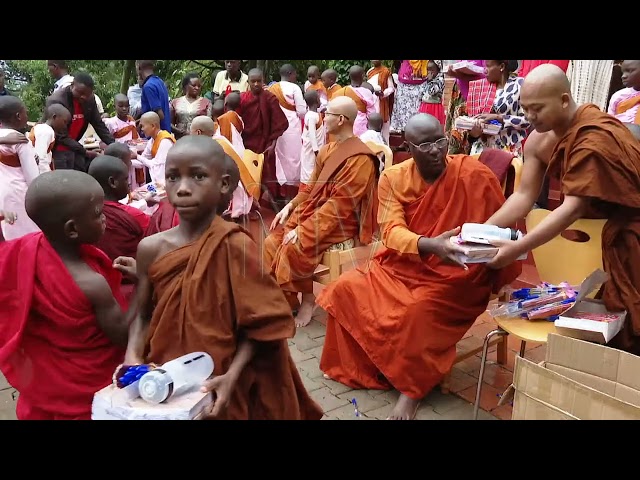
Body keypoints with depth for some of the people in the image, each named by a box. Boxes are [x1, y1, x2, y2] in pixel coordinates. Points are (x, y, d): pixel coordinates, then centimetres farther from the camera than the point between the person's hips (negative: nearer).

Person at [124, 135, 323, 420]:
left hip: (218, 386, -3)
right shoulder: (151, 248, -6)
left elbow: (262, 323, -13)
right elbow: (144, 316, 4)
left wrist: (232, 376, -21)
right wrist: (132, 357, -11)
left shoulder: (234, 246, -18)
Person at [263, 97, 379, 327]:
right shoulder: (328, 150, 9)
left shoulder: (359, 159, -19)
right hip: (313, 213, 9)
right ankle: (283, 298, 8)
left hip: (340, 225, -9)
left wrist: (303, 230, -24)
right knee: (272, 243, -5)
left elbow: (338, 205, -23)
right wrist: (290, 206, 1)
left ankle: (308, 299, -5)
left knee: (295, 247, -27)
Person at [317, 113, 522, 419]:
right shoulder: (393, 177, -4)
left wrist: (503, 283, -8)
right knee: (345, 290, -10)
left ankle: (413, 387, -9)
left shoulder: (475, 175, -13)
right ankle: (355, 367, 10)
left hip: (454, 276, -4)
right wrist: (430, 245, -35)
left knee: (420, 311, -32)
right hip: (402, 266, 5)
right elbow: (392, 231, -15)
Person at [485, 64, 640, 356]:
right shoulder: (541, 139, -7)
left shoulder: (594, 139, -31)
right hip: (612, 224, 7)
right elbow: (523, 196, -8)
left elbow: (573, 209, -34)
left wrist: (518, 248, -38)